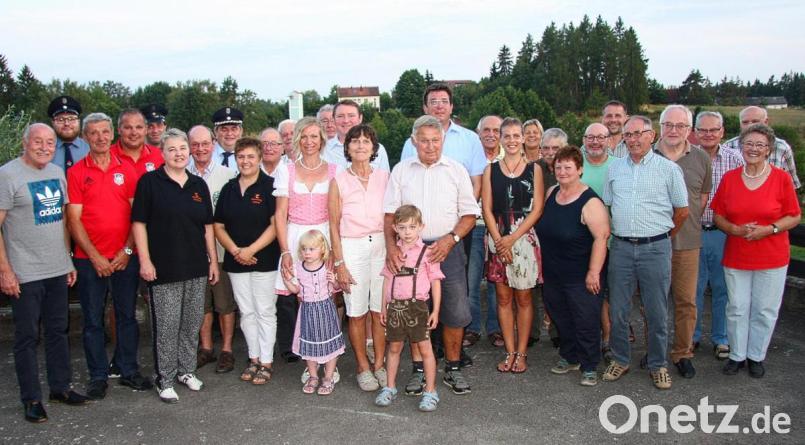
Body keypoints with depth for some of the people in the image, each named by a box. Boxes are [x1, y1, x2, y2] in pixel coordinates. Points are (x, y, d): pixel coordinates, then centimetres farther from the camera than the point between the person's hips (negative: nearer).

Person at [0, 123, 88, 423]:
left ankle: (60, 387, 28)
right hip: (24, 274, -6)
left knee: (58, 331, 15)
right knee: (27, 337, 5)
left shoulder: (57, 173, 10)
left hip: (58, 270, 6)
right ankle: (31, 398, 17)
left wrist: (69, 260, 14)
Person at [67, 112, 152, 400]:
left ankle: (129, 371, 22)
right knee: (93, 319, 7)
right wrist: (95, 257, -10)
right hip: (90, 260, -2)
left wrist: (128, 251, -6)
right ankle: (98, 376, 18)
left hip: (125, 258, 2)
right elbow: (74, 220, -4)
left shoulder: (126, 170, 5)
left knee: (127, 315, 10)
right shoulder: (76, 172, 0)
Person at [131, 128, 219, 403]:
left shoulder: (198, 185, 10)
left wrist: (213, 260, 11)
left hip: (197, 267, 5)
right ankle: (165, 380, 13)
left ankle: (186, 370, 28)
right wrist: (145, 260, -11)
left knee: (193, 322, 12)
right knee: (167, 325, 0)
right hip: (164, 267, -4)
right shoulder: (150, 182, -3)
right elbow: (139, 223, -5)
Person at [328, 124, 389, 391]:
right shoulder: (339, 181, 2)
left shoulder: (384, 177, 6)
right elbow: (334, 225, 1)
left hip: (381, 246, 2)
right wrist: (339, 263, -3)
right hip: (352, 248, -1)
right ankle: (363, 367, 18)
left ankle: (379, 364, 18)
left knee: (380, 311, 3)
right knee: (357, 313, 3)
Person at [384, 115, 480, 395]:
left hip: (447, 248, 0)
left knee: (454, 312, 2)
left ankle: (452, 369, 19)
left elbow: (470, 214, 3)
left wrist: (451, 239, -13)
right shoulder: (401, 170, 6)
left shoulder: (456, 170, 3)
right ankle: (419, 369, 20)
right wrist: (391, 246, -10)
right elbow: (390, 213, 4)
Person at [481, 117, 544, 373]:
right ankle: (510, 352, 16)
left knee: (523, 298, 4)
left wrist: (512, 238, -11)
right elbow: (487, 209, 2)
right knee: (503, 297, 6)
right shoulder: (491, 170, 7)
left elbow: (537, 209, -3)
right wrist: (499, 241, -9)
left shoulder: (534, 169, 3)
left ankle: (521, 353, 14)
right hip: (497, 239, 2)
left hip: (524, 237, -2)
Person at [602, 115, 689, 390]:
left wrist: (663, 236, 12)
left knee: (657, 312, 6)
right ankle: (620, 360, 24)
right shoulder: (615, 168, 9)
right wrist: (619, 233, 12)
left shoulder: (668, 168, -1)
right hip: (621, 247, 3)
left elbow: (682, 210, 6)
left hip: (655, 248, -3)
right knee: (617, 310, 8)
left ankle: (658, 365, 21)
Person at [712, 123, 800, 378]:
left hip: (772, 258, -1)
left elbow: (794, 217, -1)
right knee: (737, 309, 8)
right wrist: (736, 229, -14)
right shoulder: (729, 178, 2)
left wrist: (769, 229, -17)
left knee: (764, 310, 7)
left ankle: (756, 356, 25)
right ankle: (737, 355, 24)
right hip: (736, 257, 1)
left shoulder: (781, 178, -4)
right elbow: (717, 216, 5)